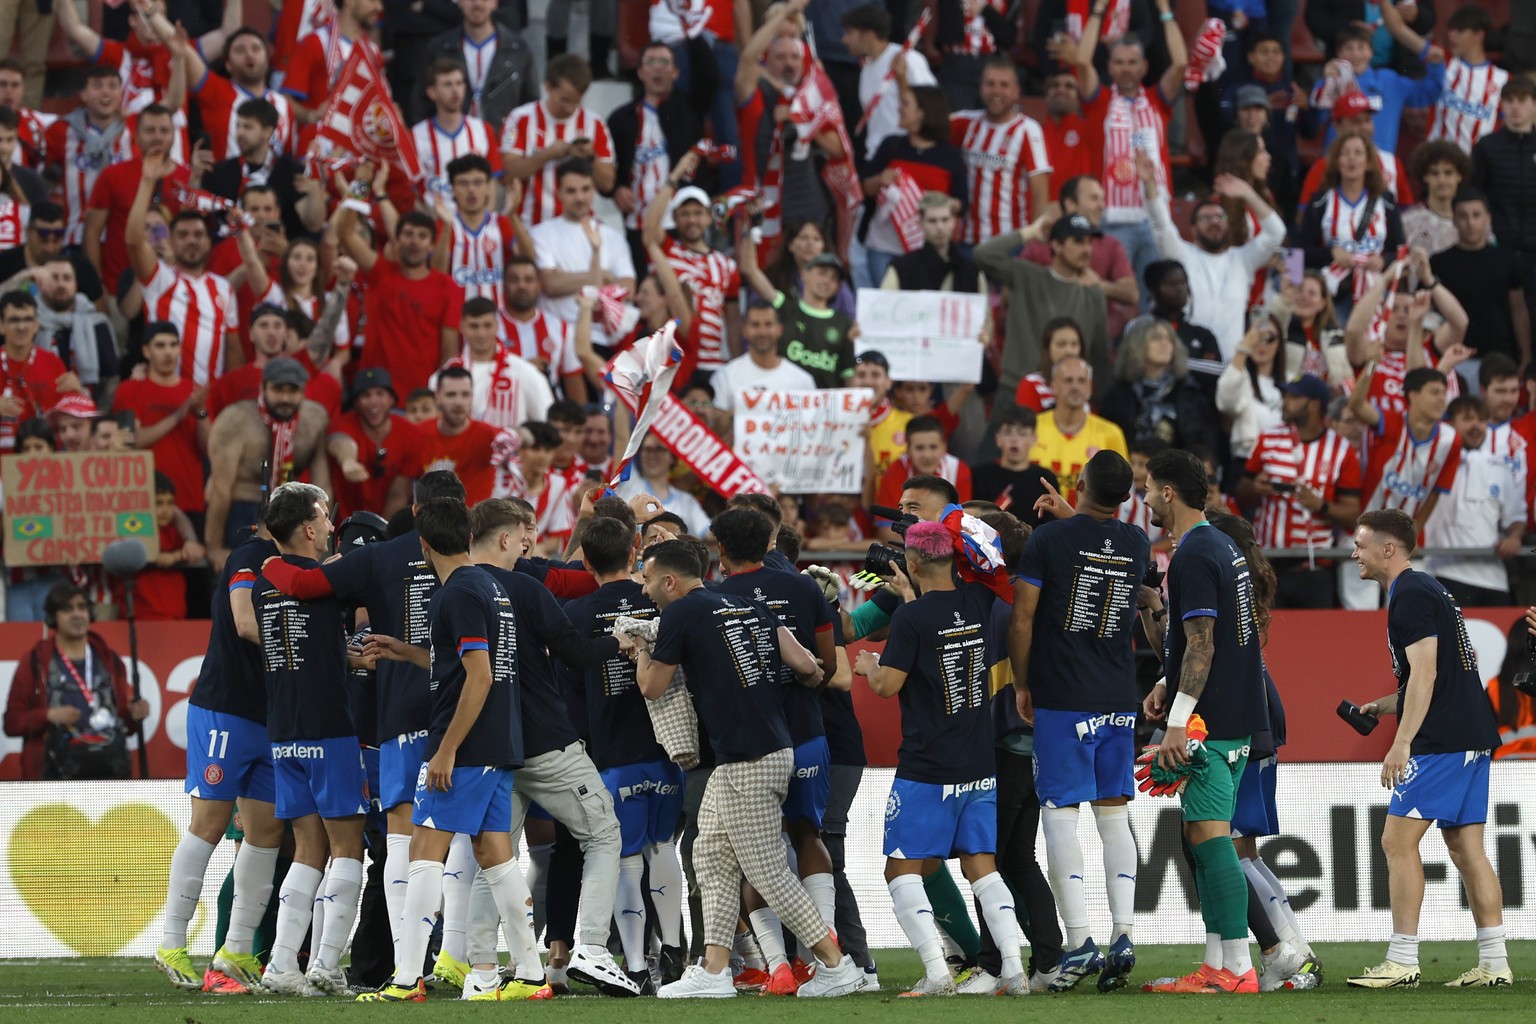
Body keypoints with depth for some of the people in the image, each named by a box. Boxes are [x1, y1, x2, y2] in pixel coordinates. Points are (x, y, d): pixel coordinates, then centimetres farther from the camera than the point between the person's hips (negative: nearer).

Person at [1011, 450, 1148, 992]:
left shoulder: (1049, 539, -9)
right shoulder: (1138, 545, 4)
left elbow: (1022, 620, -6)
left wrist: (1021, 684, 5)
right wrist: (1068, 516, 36)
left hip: (1063, 701, -4)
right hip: (1119, 699, 4)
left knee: (1060, 814, -3)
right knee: (1115, 815, 9)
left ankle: (1079, 941, -10)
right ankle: (1123, 935, 1)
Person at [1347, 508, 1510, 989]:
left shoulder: (1410, 596, -11)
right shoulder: (1427, 589, 21)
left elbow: (1425, 673, -19)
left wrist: (1401, 743, -22)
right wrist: (1381, 706, 24)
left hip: (1440, 744, -10)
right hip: (1473, 739, 10)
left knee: (1398, 840, -8)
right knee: (1466, 845, 8)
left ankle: (1402, 962, -9)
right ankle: (1494, 963, 5)